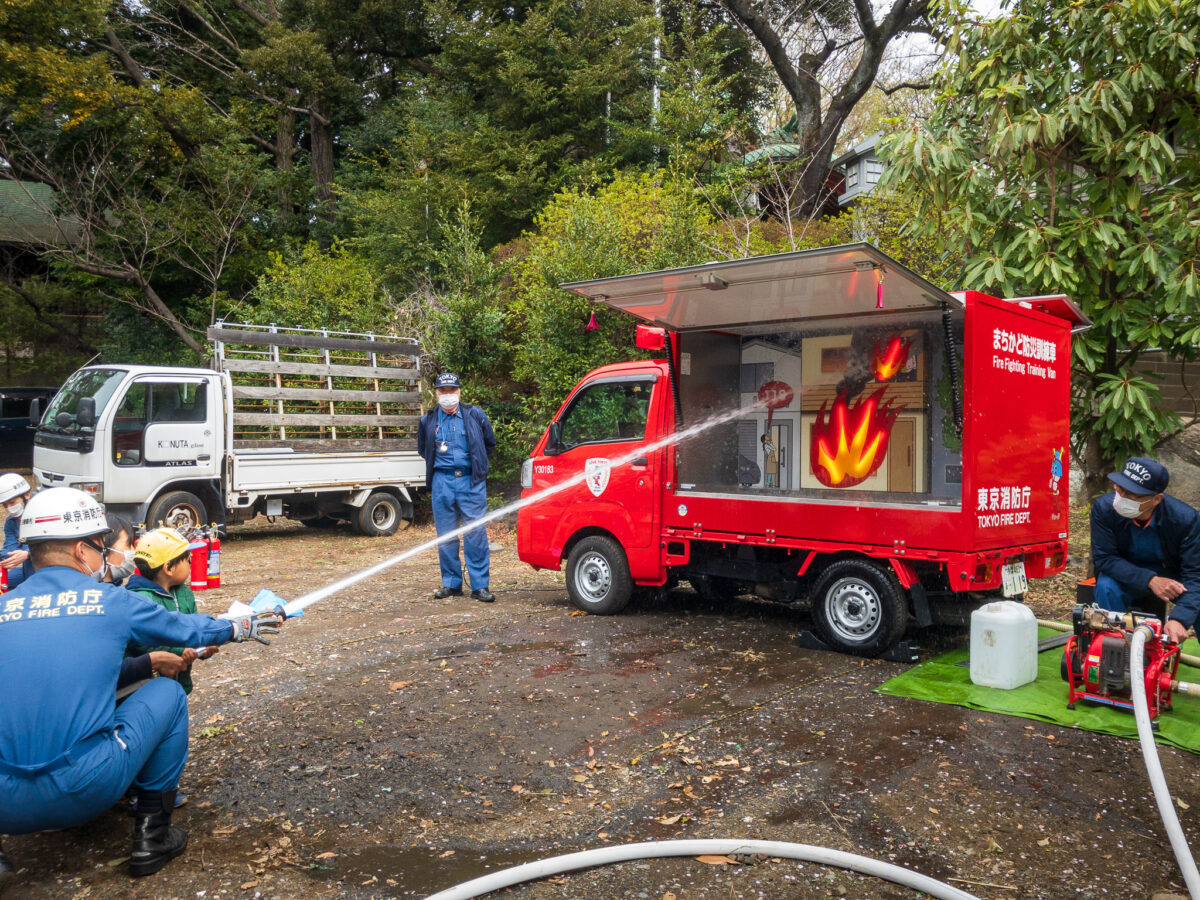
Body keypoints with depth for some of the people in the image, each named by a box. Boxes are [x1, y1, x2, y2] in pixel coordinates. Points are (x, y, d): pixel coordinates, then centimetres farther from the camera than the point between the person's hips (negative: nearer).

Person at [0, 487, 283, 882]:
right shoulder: (111, 601, 1)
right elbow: (186, 629, 17)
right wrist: (242, 627, 37)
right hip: (84, 791, -4)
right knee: (168, 693, 18)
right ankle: (152, 832, 19)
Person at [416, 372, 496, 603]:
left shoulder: (475, 415, 5)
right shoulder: (428, 420, 9)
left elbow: (490, 442, 17)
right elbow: (422, 449, 25)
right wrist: (438, 461, 14)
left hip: (471, 481, -2)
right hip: (442, 482, 2)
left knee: (476, 533, -5)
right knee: (446, 535, 6)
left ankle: (480, 585, 0)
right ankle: (451, 583, 15)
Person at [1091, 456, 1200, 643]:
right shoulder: (1103, 508, -24)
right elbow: (1104, 559, -20)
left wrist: (1179, 619, -40)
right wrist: (1150, 580, -34)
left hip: (1172, 576, 0)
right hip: (1127, 577, 0)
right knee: (1106, 587, -32)